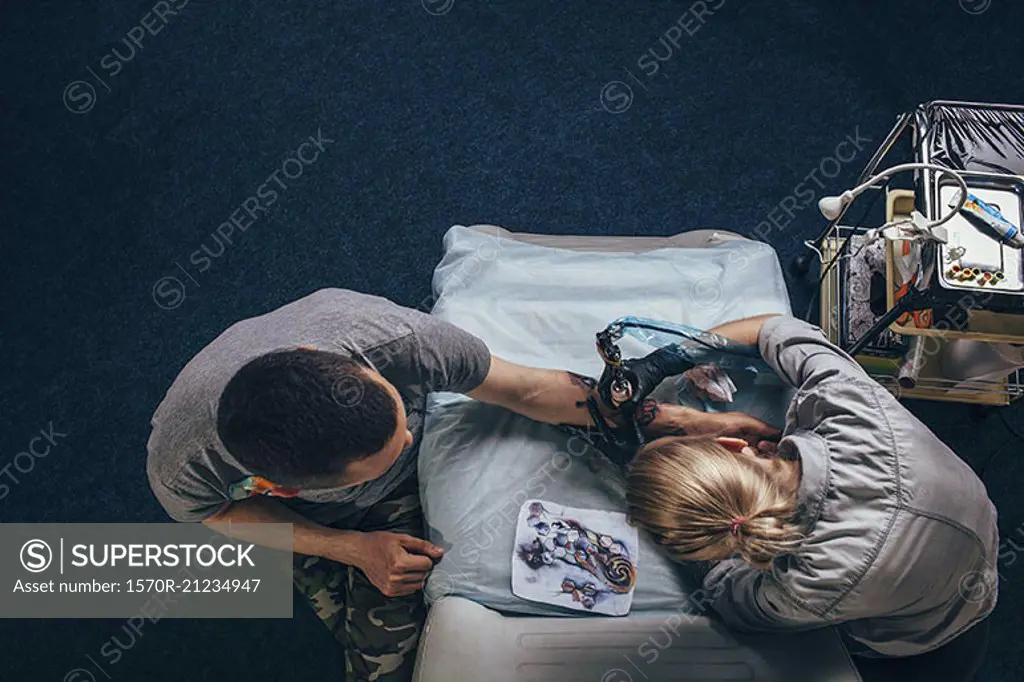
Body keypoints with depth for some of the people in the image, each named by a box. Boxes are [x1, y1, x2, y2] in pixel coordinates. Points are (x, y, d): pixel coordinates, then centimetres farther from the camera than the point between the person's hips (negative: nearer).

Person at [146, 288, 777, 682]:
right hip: (287, 510, 0)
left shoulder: (399, 339, -46)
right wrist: (353, 548, -25)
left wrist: (694, 422, -25)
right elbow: (220, 512, -16)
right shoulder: (184, 463, -43)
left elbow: (527, 390, -28)